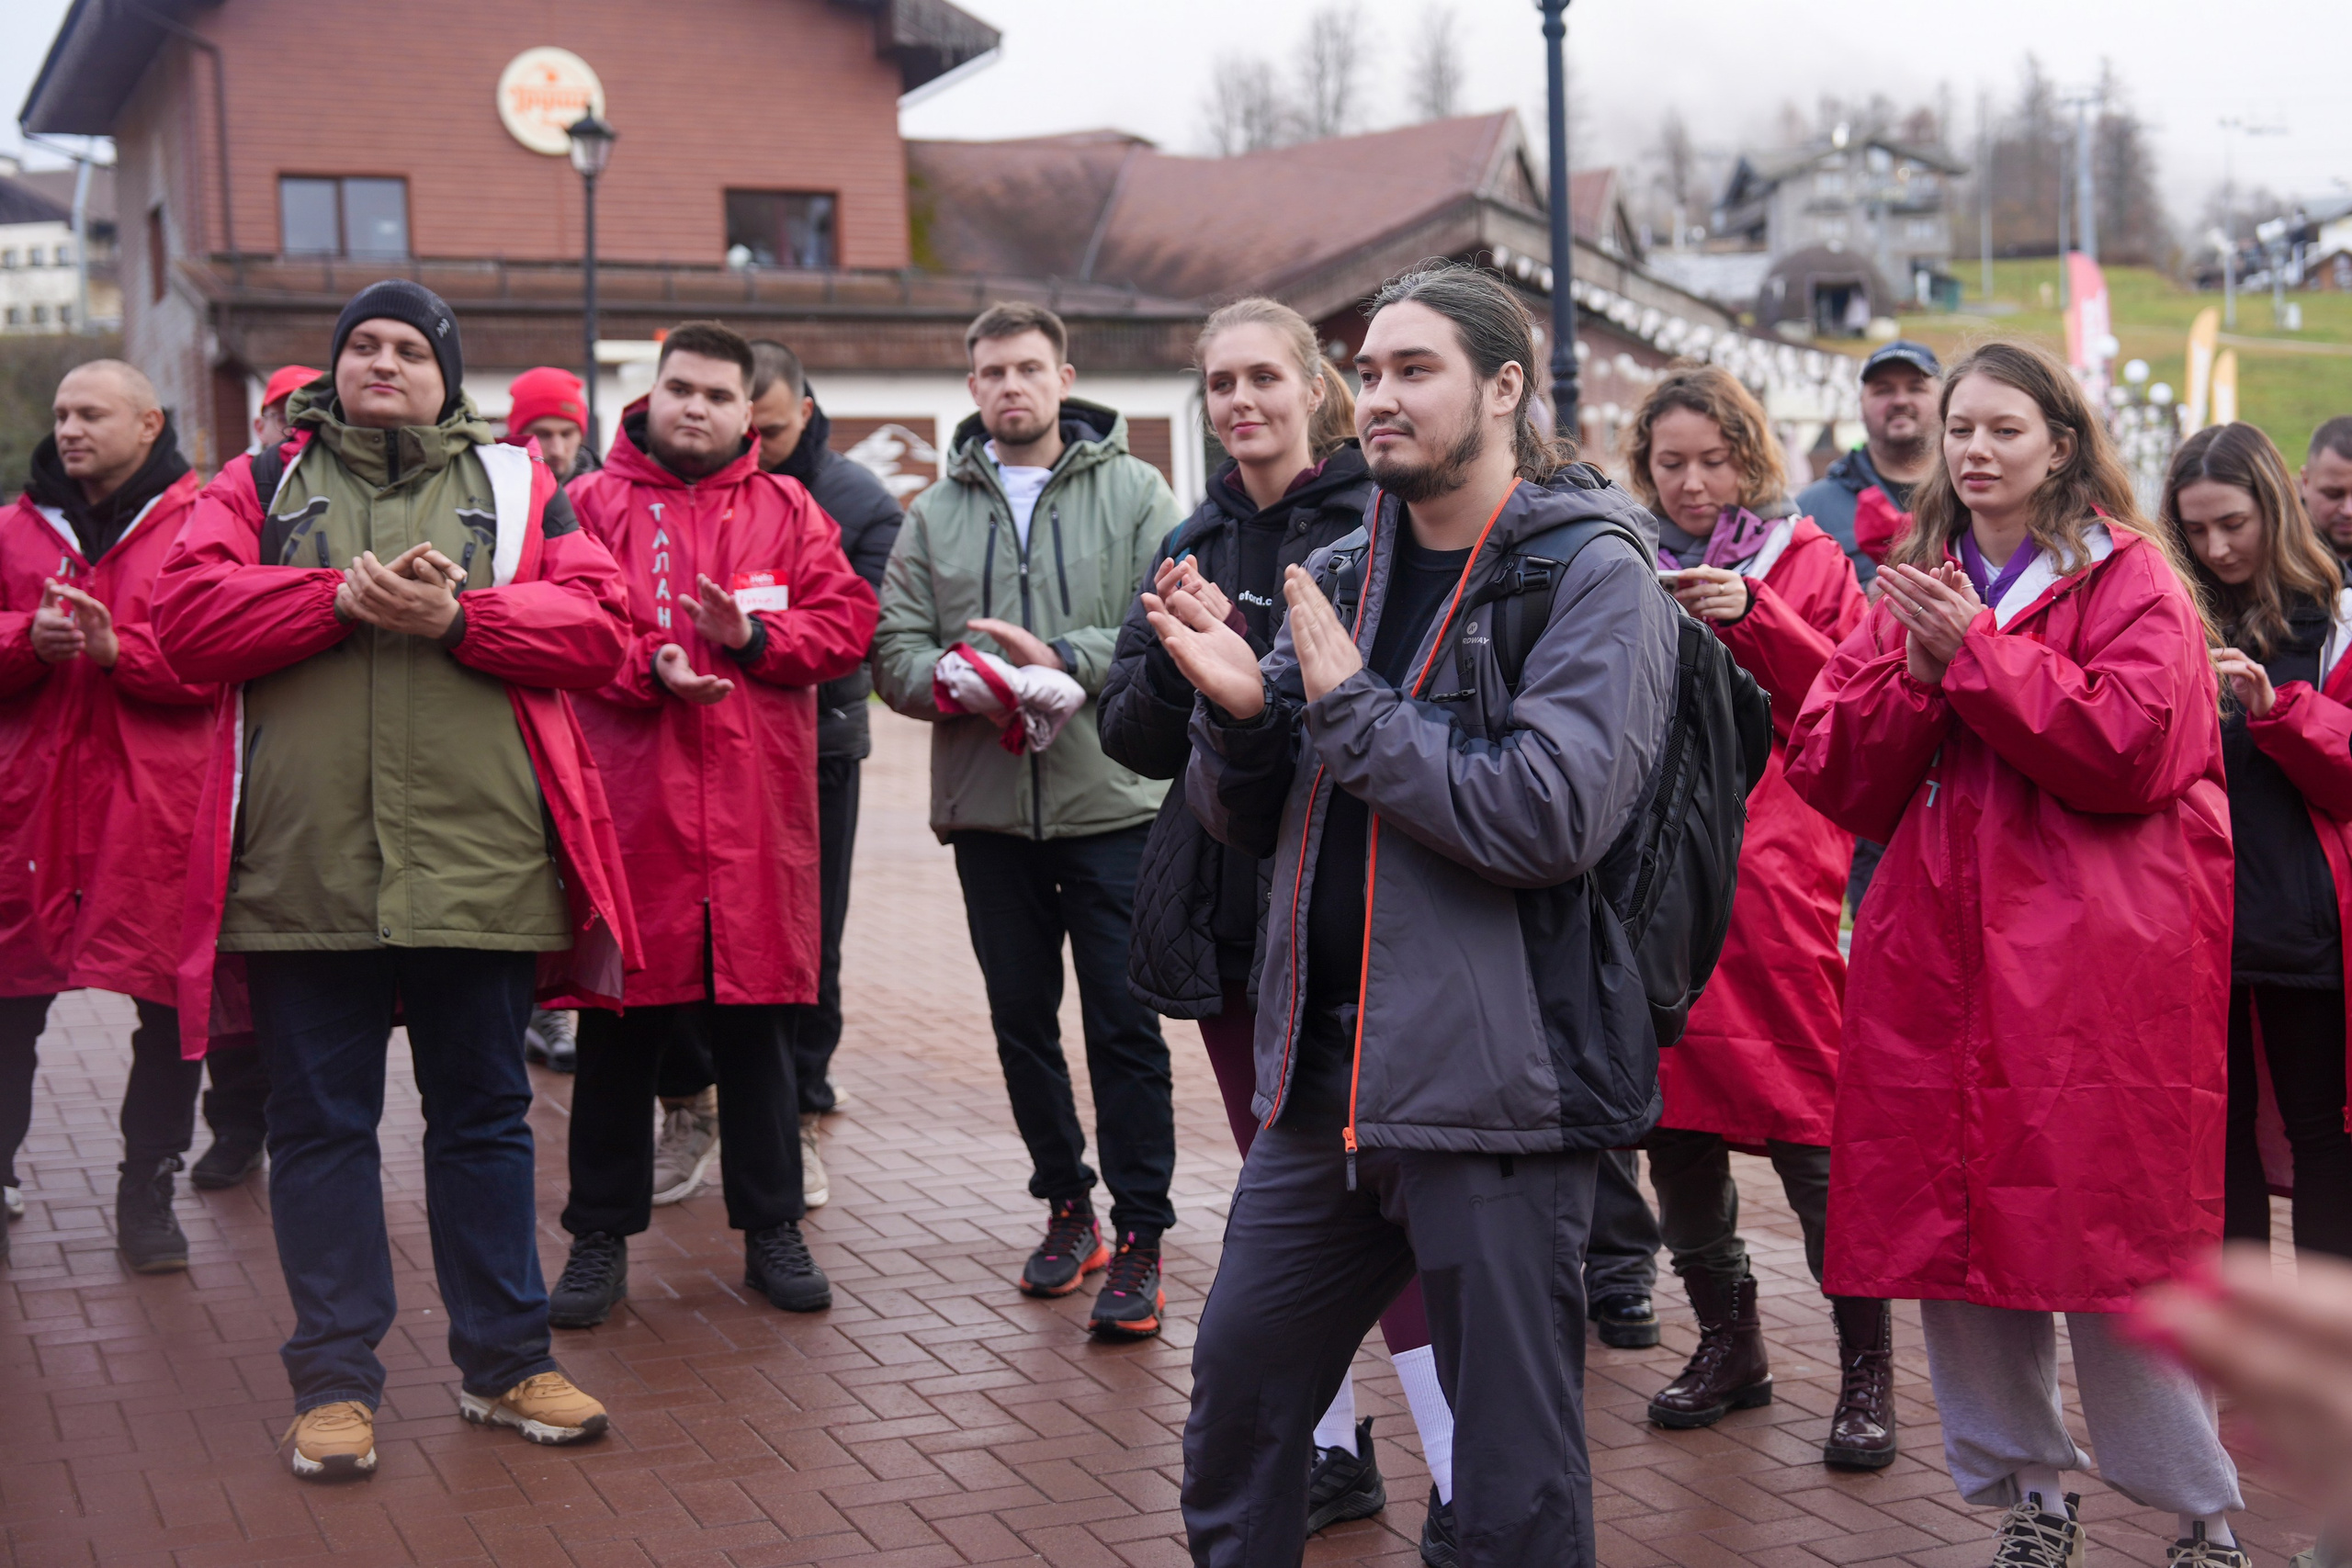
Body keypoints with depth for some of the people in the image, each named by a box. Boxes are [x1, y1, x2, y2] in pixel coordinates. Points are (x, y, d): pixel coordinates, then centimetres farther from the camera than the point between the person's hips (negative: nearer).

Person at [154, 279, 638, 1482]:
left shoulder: (517, 486, 12)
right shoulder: (261, 484, 12)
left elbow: (597, 624, -1)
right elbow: (187, 618, -2)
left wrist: (456, 616, -13)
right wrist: (343, 599, -12)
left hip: (481, 866, 0)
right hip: (302, 867, 0)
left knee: (484, 1115, 9)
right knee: (320, 1123, 5)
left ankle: (504, 1362, 20)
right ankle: (334, 1381, 15)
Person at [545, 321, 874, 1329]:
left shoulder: (788, 510, 11)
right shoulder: (593, 505, 5)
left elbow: (845, 621, 2)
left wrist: (753, 635, -13)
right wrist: (649, 669, -19)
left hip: (756, 812, 2)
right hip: (628, 806, -1)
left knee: (755, 1023, 9)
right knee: (619, 1029, 5)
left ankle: (772, 1229, 20)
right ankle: (602, 1237, 16)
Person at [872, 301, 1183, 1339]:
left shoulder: (1134, 492, 2)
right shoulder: (936, 513, 12)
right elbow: (894, 649, 5)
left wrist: (1063, 660, -19)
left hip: (1112, 800, -3)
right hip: (988, 809, 4)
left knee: (1124, 1025, -2)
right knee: (1022, 1020, 12)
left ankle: (1139, 1236, 6)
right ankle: (1066, 1204, 28)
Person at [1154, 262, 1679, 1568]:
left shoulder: (1592, 578, -7)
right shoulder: (1339, 575, 11)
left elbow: (1551, 814, -21)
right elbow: (1248, 819, 14)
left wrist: (1350, 709, -15)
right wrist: (1240, 713, -7)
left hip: (1494, 1086, -6)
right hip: (1326, 1074, 6)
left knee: (1515, 1462, 5)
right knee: (1236, 1389, 17)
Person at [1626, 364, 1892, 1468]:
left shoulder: (1804, 559, 5)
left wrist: (1754, 617, -16)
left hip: (1769, 870, -4)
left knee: (1808, 1115, -7)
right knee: (1673, 1111, 7)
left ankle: (1866, 1369, 2)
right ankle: (1728, 1345, 22)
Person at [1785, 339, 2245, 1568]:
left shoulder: (2129, 577, 2)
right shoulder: (1912, 586, 17)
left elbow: (2130, 745, -14)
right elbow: (1833, 778, 9)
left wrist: (1978, 649, -11)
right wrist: (1916, 669, -7)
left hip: (2093, 969, -5)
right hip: (1937, 960, 5)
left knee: (2105, 1233, -4)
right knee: (1946, 1227, 6)